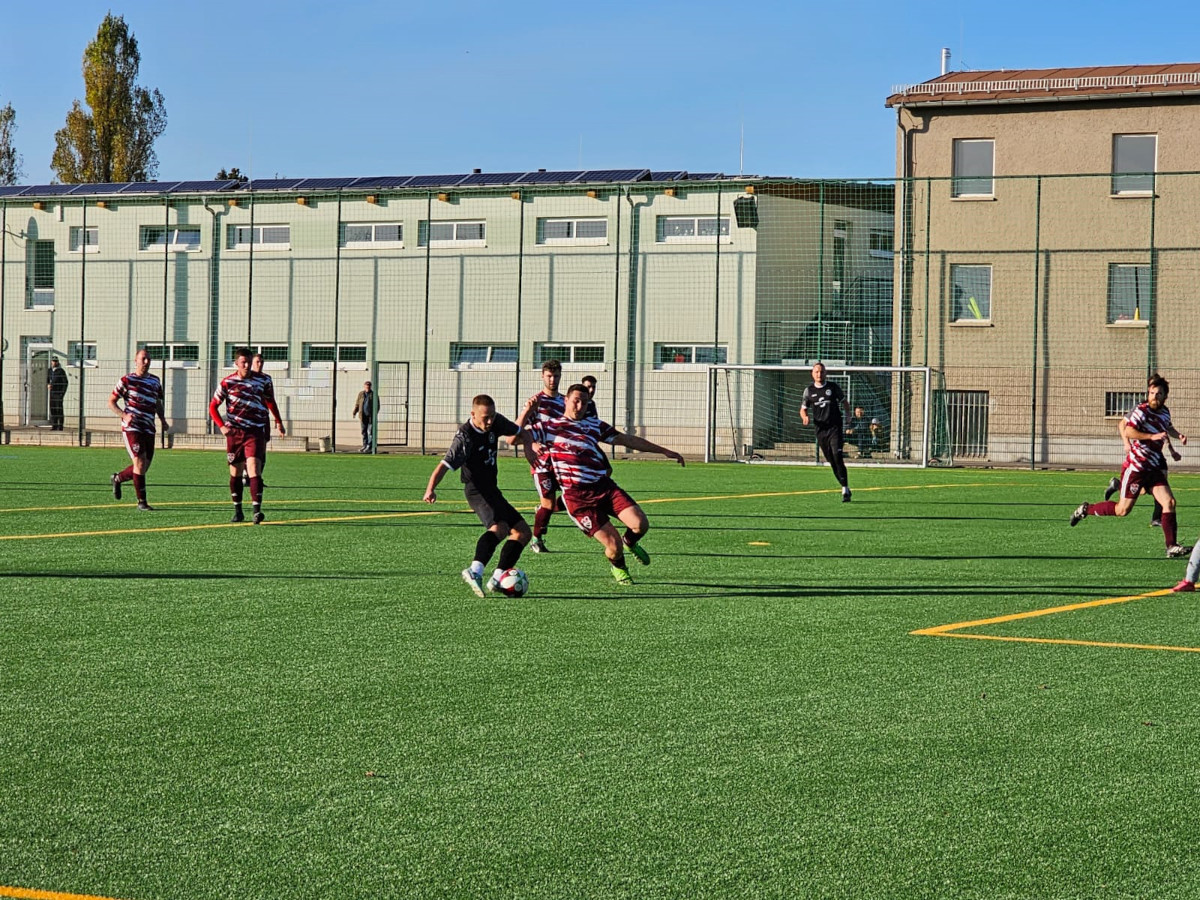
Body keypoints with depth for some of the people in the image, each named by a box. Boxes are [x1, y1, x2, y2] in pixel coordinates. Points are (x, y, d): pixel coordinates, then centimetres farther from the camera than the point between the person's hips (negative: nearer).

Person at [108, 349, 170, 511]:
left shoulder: (155, 381, 14)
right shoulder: (126, 380, -2)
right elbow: (111, 402, 1)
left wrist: (163, 420, 12)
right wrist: (124, 415, -16)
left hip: (148, 429, 6)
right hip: (131, 427, -6)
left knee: (144, 467, 6)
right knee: (140, 461, -15)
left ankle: (118, 478, 35)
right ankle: (141, 501, -8)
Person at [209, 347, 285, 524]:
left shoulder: (262, 380, 3)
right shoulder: (227, 382, -1)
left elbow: (270, 400, 23)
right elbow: (213, 407, 4)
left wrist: (278, 421, 25)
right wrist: (222, 426, -10)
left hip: (255, 431, -1)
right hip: (234, 432, 1)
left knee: (253, 466, -17)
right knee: (235, 471, 6)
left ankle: (257, 510, -25)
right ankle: (237, 511, 18)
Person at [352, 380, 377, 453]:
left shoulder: (373, 394, 0)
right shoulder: (361, 394, 7)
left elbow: (377, 405, 1)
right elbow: (357, 404, 11)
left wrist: (375, 414, -12)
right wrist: (354, 412, -2)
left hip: (371, 416, -3)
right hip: (363, 416, 3)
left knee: (370, 432, -6)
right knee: (364, 431, 7)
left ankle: (369, 447, -3)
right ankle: (365, 445, 14)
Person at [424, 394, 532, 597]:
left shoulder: (496, 422, 1)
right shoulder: (465, 437, -21)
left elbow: (518, 433, 20)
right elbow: (445, 465, -29)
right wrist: (431, 489, -43)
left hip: (491, 489, 9)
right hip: (477, 490, -9)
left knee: (523, 532, 8)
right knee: (499, 527, -34)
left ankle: (497, 579, 1)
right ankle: (475, 571, -51)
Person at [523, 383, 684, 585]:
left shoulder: (594, 425, 18)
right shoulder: (549, 426, 7)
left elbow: (627, 439, 23)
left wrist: (664, 451, 23)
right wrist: (531, 445, -26)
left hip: (604, 486, 4)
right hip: (577, 497, -4)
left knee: (640, 524, -16)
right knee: (614, 546, -11)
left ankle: (630, 542, 23)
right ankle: (618, 566, 26)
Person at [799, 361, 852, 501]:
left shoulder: (833, 387, 5)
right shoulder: (809, 390, 9)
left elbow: (844, 403, 15)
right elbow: (803, 409, 13)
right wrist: (805, 417, -9)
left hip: (835, 428, -3)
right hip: (820, 430, 3)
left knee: (837, 456, -18)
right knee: (831, 460, 4)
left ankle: (845, 489, -17)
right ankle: (845, 488, 16)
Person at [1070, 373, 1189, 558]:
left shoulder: (1165, 412, 12)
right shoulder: (1141, 410, -13)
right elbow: (1128, 432, -26)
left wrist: (1178, 436, 18)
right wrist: (1152, 436, -30)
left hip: (1153, 468, 7)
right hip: (1135, 466, -7)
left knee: (1169, 502, -8)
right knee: (1123, 510, -4)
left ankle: (1171, 547, -8)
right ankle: (1086, 509, 18)